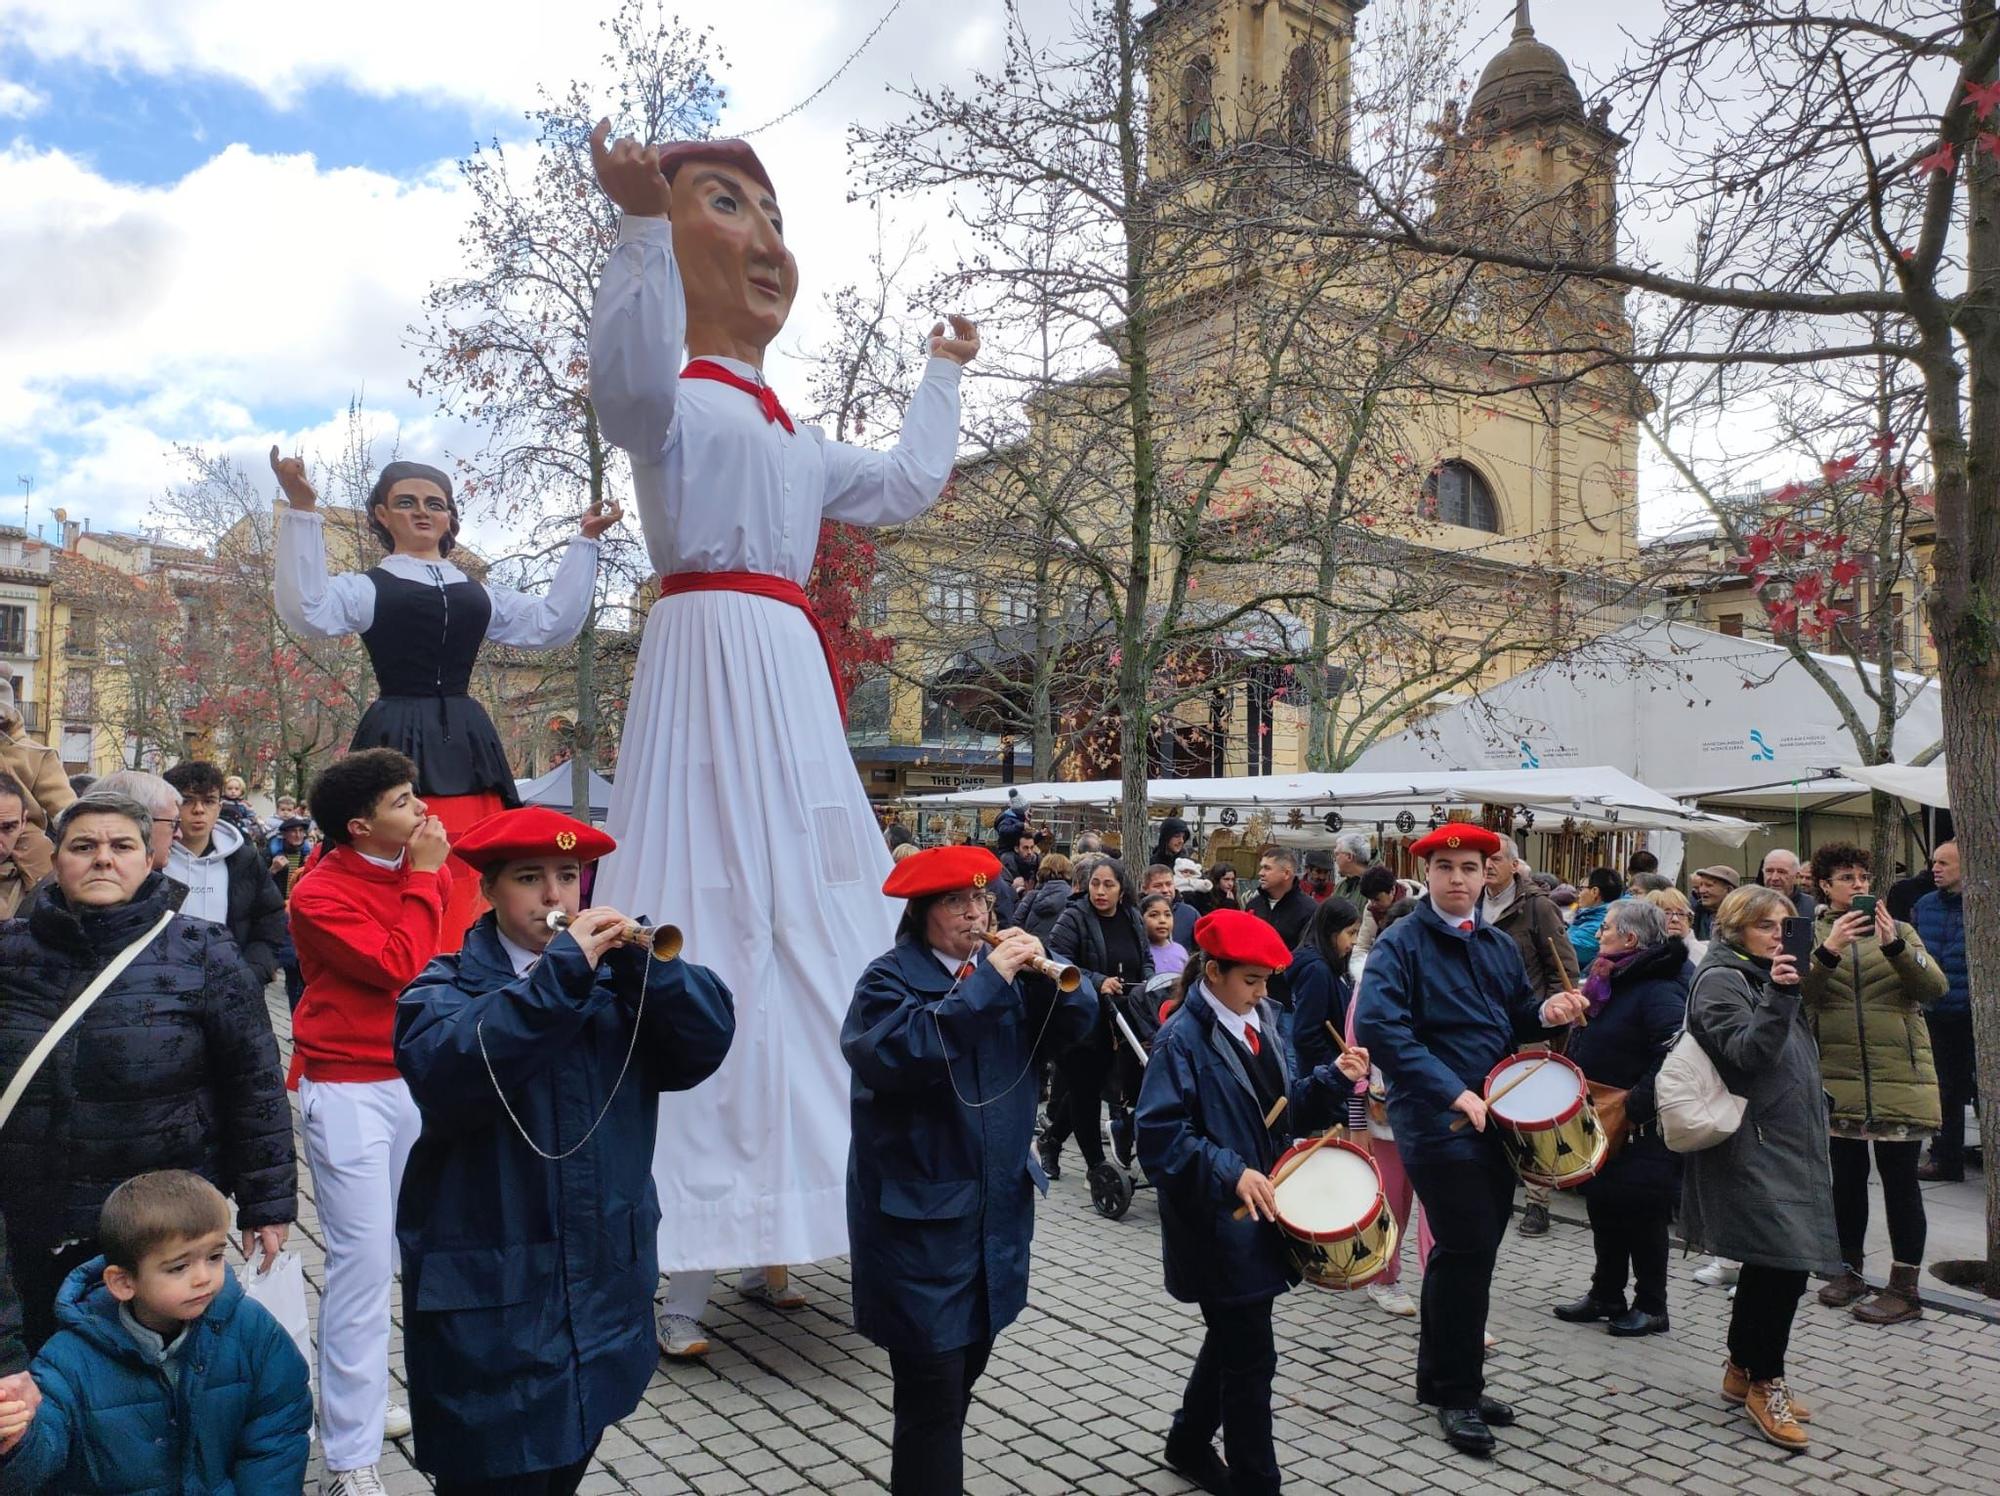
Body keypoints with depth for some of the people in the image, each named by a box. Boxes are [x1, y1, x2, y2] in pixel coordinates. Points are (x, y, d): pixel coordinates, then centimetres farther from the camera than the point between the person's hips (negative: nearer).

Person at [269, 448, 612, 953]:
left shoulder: (478, 594, 19)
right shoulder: (368, 588, 6)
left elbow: (553, 623, 14)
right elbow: (307, 612, -12)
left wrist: (584, 541, 15)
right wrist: (301, 510, -17)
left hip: (467, 748, 4)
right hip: (398, 742, -4)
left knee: (466, 889, -1)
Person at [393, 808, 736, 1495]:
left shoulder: (615, 980, 5)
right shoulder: (445, 989, -6)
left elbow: (709, 1037, -9)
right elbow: (449, 1073, -28)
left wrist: (639, 957, -22)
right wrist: (562, 971, -31)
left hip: (604, 1293, 4)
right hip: (490, 1300, -4)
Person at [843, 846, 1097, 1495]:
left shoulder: (999, 966, 5)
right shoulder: (889, 978, -13)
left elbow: (1076, 1023, 2)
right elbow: (896, 1054, -32)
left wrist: (1045, 974, -17)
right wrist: (985, 983, -31)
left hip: (997, 1204, 7)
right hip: (920, 1212, -7)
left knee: (965, 1367, 22)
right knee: (932, 1389, -3)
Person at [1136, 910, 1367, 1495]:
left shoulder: (1260, 1020, 6)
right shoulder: (1182, 1039, -18)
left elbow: (1287, 1107, 12)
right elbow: (1160, 1136, -23)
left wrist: (1333, 1079, -5)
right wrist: (1230, 1173, -32)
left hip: (1259, 1213, 8)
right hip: (1219, 1223, -8)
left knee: (1232, 1336, 22)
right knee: (1251, 1356, 1)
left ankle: (1190, 1443, 42)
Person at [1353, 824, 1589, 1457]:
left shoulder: (1500, 946, 11)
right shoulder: (1401, 943, -12)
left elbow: (1516, 1019, 21)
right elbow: (1377, 1026, -24)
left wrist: (1546, 1012, -3)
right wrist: (1453, 1093, -28)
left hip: (1497, 1118, 7)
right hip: (1439, 1125, -7)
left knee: (1470, 1251, 15)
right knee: (1468, 1251, -6)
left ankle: (1440, 1376, 31)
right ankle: (1456, 1393, 11)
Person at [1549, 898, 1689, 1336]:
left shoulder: (1658, 989, -21)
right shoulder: (1609, 979, 10)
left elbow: (1674, 1054, -32)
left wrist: (1635, 1107, -29)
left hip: (1640, 1132, -9)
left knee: (1641, 1218, 4)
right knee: (1603, 1209, 16)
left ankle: (1651, 1307, 19)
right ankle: (1606, 1296, 28)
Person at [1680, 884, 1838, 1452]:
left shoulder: (1763, 976, 18)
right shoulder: (1720, 980, -10)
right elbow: (1746, 1053, -22)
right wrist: (1778, 997, -32)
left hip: (1784, 1144, 10)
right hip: (1753, 1146, -10)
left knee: (1769, 1264, 13)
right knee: (1783, 1261, -11)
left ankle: (1742, 1371, 23)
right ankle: (1766, 1383, 2)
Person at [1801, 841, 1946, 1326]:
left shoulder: (1898, 930, 6)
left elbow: (1935, 987, -8)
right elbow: (1797, 992, -11)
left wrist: (1893, 945, -23)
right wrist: (1828, 951, -26)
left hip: (1899, 1076, -1)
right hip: (1838, 1075, 1)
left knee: (1899, 1178, 1)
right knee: (1847, 1175, 12)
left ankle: (1904, 1289, 9)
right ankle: (1849, 1271, 27)